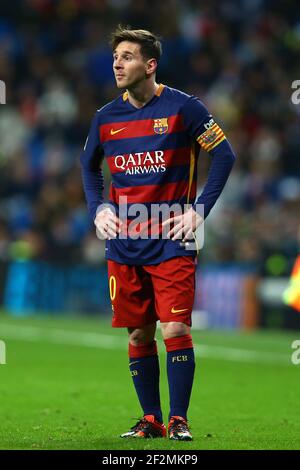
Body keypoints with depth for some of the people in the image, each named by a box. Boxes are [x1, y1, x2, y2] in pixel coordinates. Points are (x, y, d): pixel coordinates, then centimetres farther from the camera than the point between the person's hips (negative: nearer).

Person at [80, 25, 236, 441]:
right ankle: (151, 420, 15)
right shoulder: (106, 117, 7)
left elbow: (224, 155, -2)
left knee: (175, 329, -10)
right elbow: (89, 165, 24)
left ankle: (179, 419, -1)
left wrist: (199, 210, -7)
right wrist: (97, 208, 9)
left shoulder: (183, 108, -6)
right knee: (138, 335, 6)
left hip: (172, 243, -4)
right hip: (124, 246, 4)